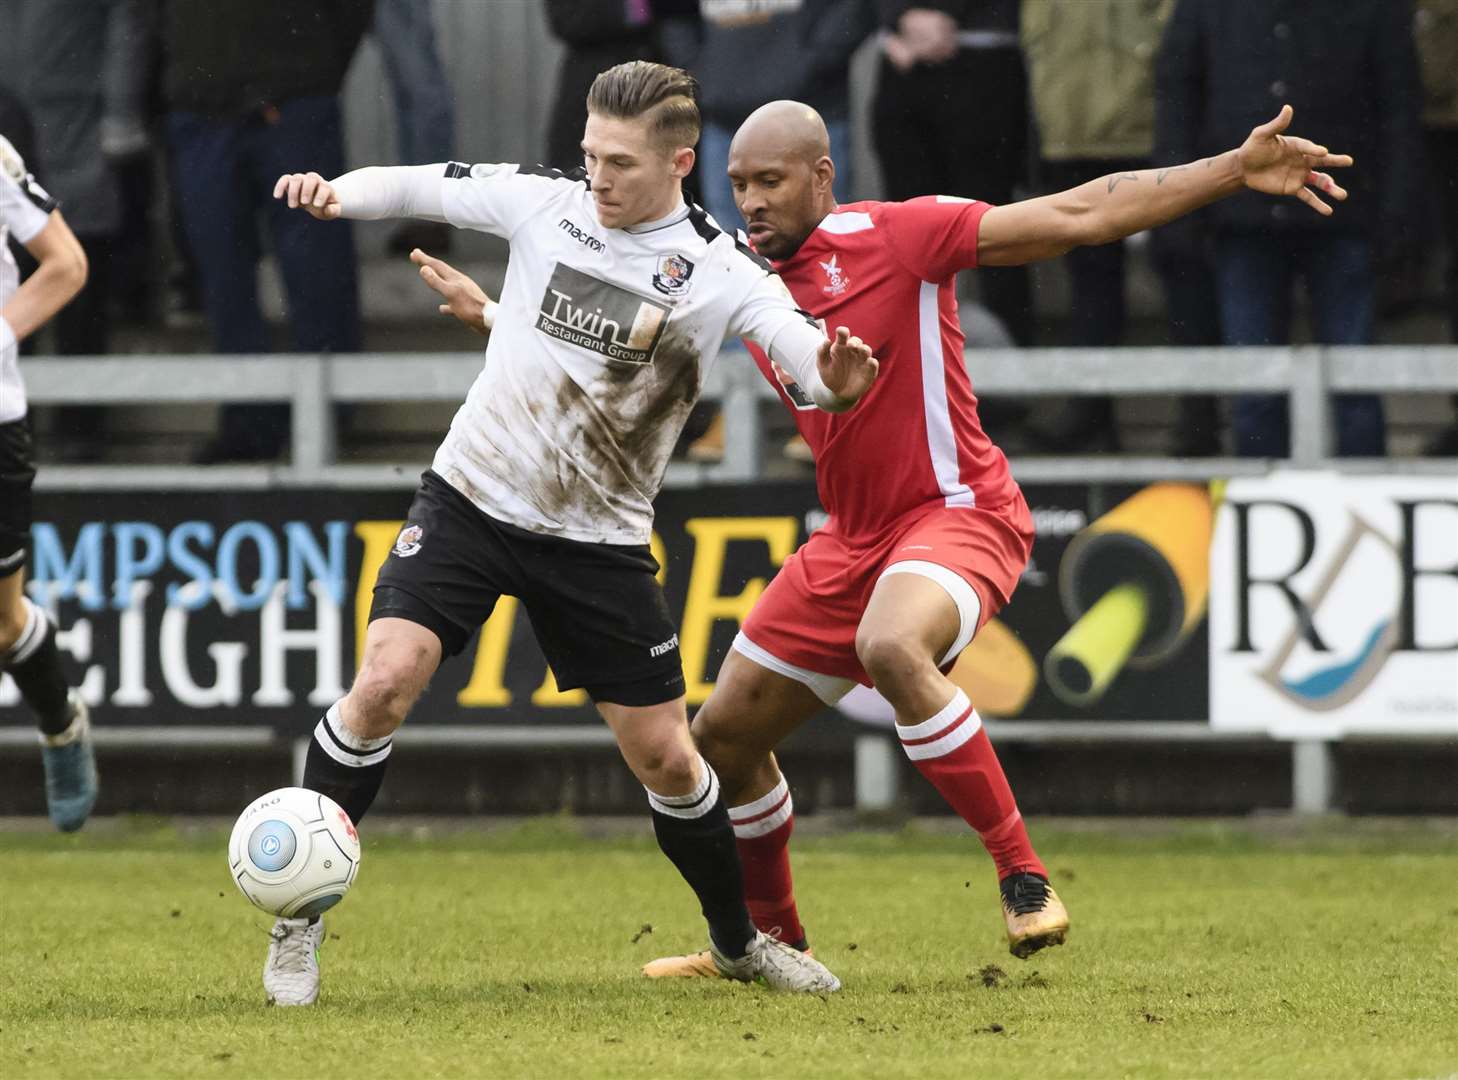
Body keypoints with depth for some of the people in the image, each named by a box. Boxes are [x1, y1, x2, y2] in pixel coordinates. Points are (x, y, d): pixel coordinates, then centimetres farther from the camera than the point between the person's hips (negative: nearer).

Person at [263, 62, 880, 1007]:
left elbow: (799, 341, -25)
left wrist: (834, 379, -49)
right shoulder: (545, 200, -5)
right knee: (385, 683, -20)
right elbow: (419, 186, 3)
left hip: (600, 539, 0)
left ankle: (738, 939, 30)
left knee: (665, 756, 4)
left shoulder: (720, 271, -11)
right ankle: (298, 923, -7)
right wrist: (338, 193, -17)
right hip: (470, 498, 0)